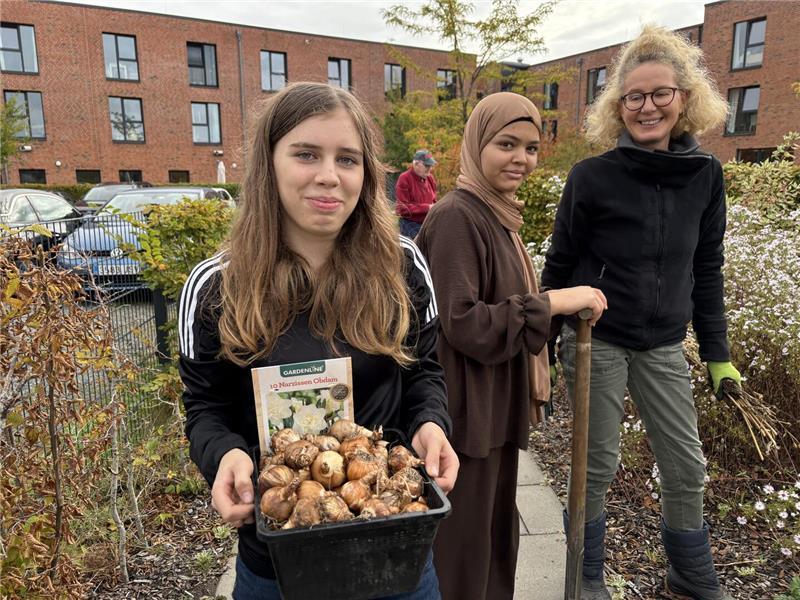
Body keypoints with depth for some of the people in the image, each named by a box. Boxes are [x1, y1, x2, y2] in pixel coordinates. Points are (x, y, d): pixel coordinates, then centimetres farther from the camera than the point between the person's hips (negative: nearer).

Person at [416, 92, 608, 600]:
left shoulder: (498, 213, 8)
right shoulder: (457, 216, -20)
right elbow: (462, 323, -25)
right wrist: (551, 302, -23)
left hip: (498, 404, 9)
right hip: (469, 409, -9)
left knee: (496, 524, 25)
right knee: (464, 539, 10)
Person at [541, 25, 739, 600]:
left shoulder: (706, 175, 1)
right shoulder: (593, 176, -11)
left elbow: (707, 269, 8)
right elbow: (559, 267, -6)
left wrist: (718, 352, 8)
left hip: (664, 347, 4)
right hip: (596, 342, -3)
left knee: (687, 468, 12)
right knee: (599, 466, 8)